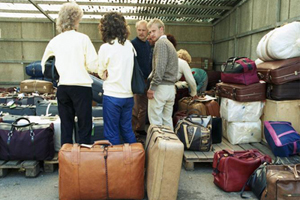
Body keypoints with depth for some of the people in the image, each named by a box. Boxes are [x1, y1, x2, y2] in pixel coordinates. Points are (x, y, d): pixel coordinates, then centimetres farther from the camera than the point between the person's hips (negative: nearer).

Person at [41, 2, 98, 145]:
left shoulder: (55, 41, 7)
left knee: (66, 126, 12)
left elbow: (44, 64, 15)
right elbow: (93, 66, -8)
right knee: (84, 127, 3)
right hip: (81, 87, -4)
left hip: (62, 87, 5)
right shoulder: (82, 38, -5)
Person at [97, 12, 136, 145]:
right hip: (128, 95, 6)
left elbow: (102, 73, 1)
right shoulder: (130, 46, 4)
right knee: (127, 130, 18)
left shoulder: (105, 48, -10)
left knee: (112, 133, 6)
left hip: (112, 95, -5)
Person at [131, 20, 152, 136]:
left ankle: (140, 128, 26)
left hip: (147, 80, 8)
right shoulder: (133, 43, -9)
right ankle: (132, 130, 6)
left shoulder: (148, 44, 14)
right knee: (135, 107, -4)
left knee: (144, 106, 14)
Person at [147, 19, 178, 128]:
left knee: (155, 121, -3)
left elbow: (160, 67, -18)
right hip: (171, 87, 9)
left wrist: (152, 88, -16)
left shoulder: (160, 43, -9)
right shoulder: (170, 44, 21)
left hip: (161, 87, -9)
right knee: (167, 120, 14)